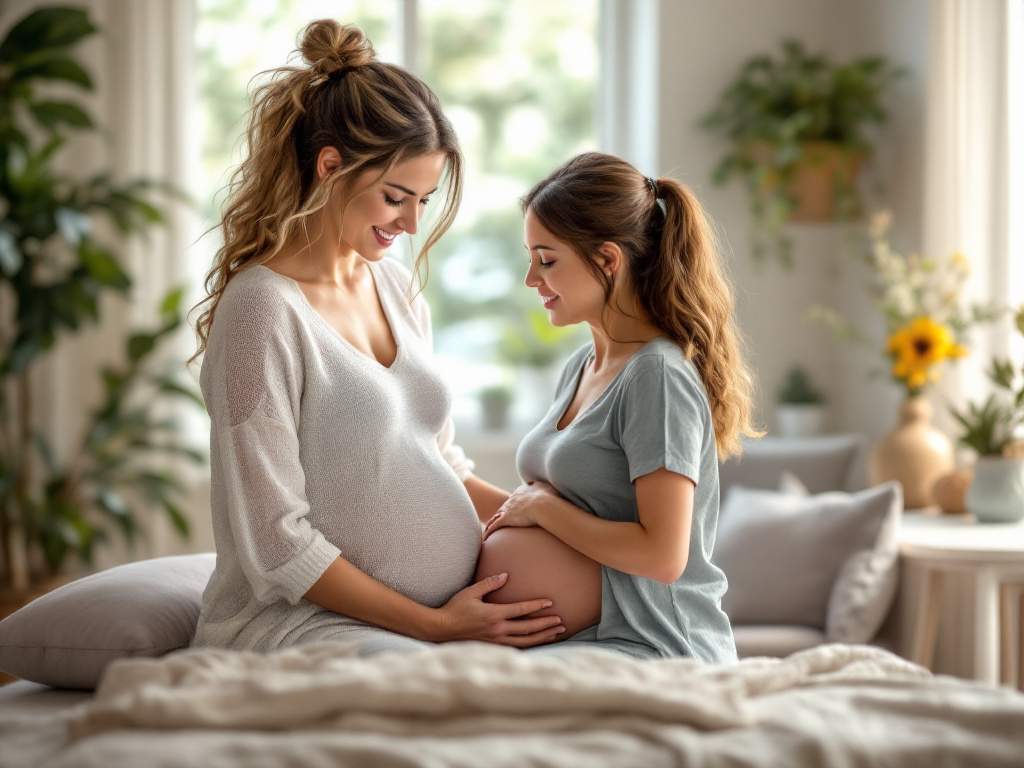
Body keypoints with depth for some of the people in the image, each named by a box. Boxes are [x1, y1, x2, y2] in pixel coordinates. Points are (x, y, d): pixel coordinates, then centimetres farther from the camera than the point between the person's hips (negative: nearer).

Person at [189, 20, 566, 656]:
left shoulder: (395, 285, 14)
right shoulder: (264, 309, -12)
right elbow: (275, 544, -15)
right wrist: (434, 624, -13)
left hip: (446, 614, 8)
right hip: (298, 622, -8)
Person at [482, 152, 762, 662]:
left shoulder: (658, 375, -13)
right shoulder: (581, 367, 16)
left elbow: (662, 555, -19)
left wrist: (542, 506, -8)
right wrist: (517, 509, 3)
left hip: (654, 651, -8)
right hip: (583, 638, 8)